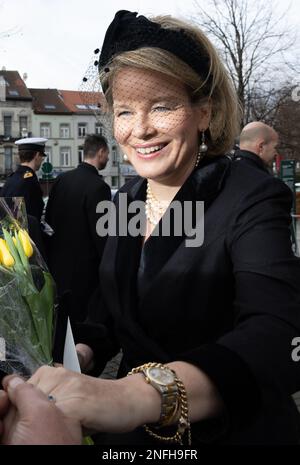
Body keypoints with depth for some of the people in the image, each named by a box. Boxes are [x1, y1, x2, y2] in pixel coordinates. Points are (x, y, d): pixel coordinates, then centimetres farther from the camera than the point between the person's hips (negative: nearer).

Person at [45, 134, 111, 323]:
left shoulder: (61, 179, 2)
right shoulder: (99, 187, -18)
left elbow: (48, 219, 8)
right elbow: (101, 232, -18)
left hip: (57, 263, 7)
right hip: (84, 267, -7)